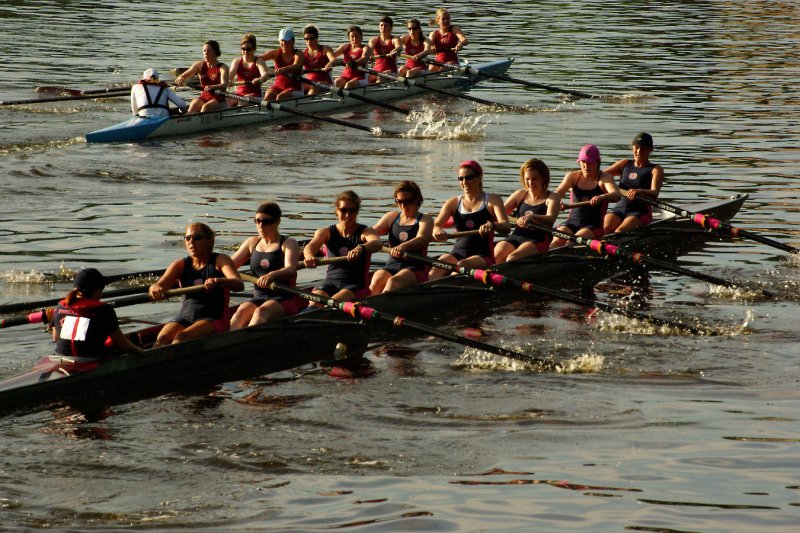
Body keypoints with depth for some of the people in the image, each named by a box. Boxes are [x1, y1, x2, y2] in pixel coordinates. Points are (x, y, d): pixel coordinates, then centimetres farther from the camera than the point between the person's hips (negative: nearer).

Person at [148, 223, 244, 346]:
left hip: (214, 318, -4)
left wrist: (218, 281, -38)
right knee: (162, 339, -27)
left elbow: (239, 284, -15)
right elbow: (160, 285, -2)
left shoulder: (220, 261, 2)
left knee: (182, 337, -32)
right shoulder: (181, 265, 13)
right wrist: (155, 288, -29)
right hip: (185, 316, 4)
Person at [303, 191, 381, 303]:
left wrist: (360, 248, -47)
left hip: (357, 285, -2)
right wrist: (309, 255, -40)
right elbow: (312, 245, -12)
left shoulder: (365, 232, 2)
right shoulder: (326, 232, 9)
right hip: (330, 283, 2)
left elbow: (376, 243, -22)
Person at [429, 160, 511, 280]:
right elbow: (436, 224, 3)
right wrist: (437, 230, -24)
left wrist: (492, 225, -34)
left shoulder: (492, 200, 6)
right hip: (457, 253, 3)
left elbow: (506, 227, -9)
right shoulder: (453, 203, 16)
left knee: (462, 265, -35)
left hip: (483, 256, -3)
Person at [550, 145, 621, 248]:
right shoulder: (572, 176, 9)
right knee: (557, 241, -27)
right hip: (571, 223, 3)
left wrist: (601, 197, -44)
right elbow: (558, 193, -7)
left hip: (594, 226, -3)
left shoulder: (605, 178, 0)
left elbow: (616, 195, -20)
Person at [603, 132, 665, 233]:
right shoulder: (624, 164, 18)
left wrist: (639, 191, -36)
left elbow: (654, 193, -14)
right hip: (619, 209, 4)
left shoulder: (655, 170, 4)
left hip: (640, 212, -4)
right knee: (605, 229, -28)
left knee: (619, 232, -33)